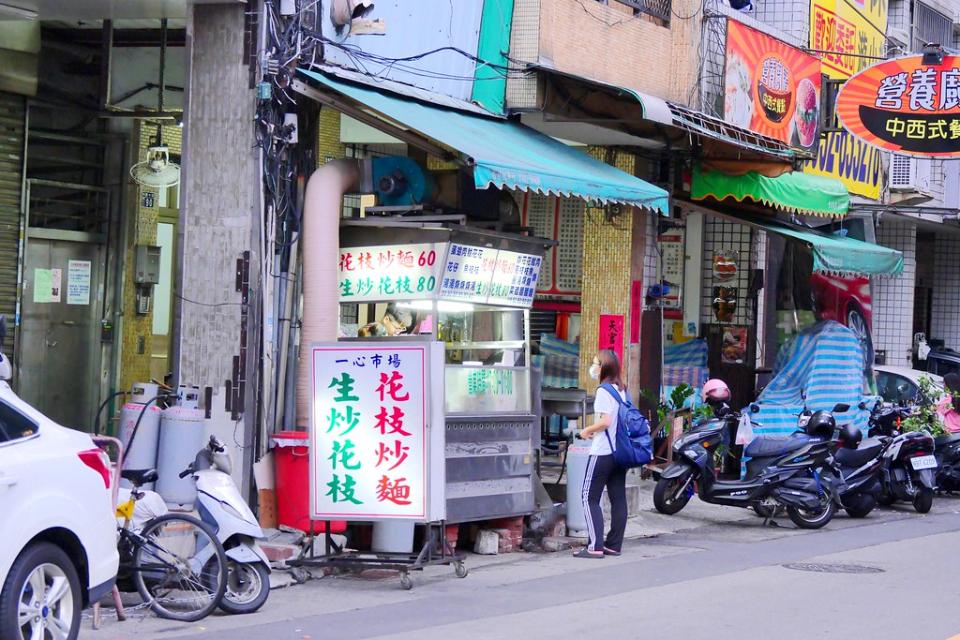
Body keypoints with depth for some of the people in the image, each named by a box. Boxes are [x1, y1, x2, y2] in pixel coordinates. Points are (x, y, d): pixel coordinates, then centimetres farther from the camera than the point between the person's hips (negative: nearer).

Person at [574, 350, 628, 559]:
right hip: (620, 450, 8)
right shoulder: (622, 390, 11)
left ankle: (595, 547, -10)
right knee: (618, 498, 8)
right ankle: (614, 544, 11)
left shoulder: (603, 390, -13)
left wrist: (587, 431, -5)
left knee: (590, 497, -4)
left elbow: (605, 422, -22)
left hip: (602, 452, -8)